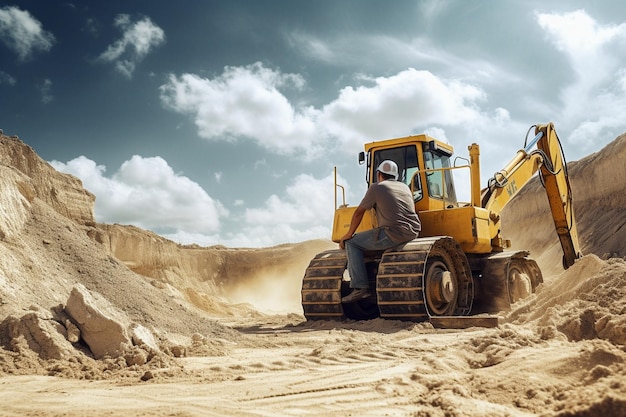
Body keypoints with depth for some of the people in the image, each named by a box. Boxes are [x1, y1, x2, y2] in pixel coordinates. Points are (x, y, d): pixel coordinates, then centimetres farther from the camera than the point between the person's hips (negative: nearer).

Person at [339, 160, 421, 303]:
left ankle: (360, 287, -7)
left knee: (352, 243, 3)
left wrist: (349, 235, 13)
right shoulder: (404, 187, 21)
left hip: (393, 234, -8)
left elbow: (359, 212, 4)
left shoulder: (376, 187, 2)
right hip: (413, 232, 8)